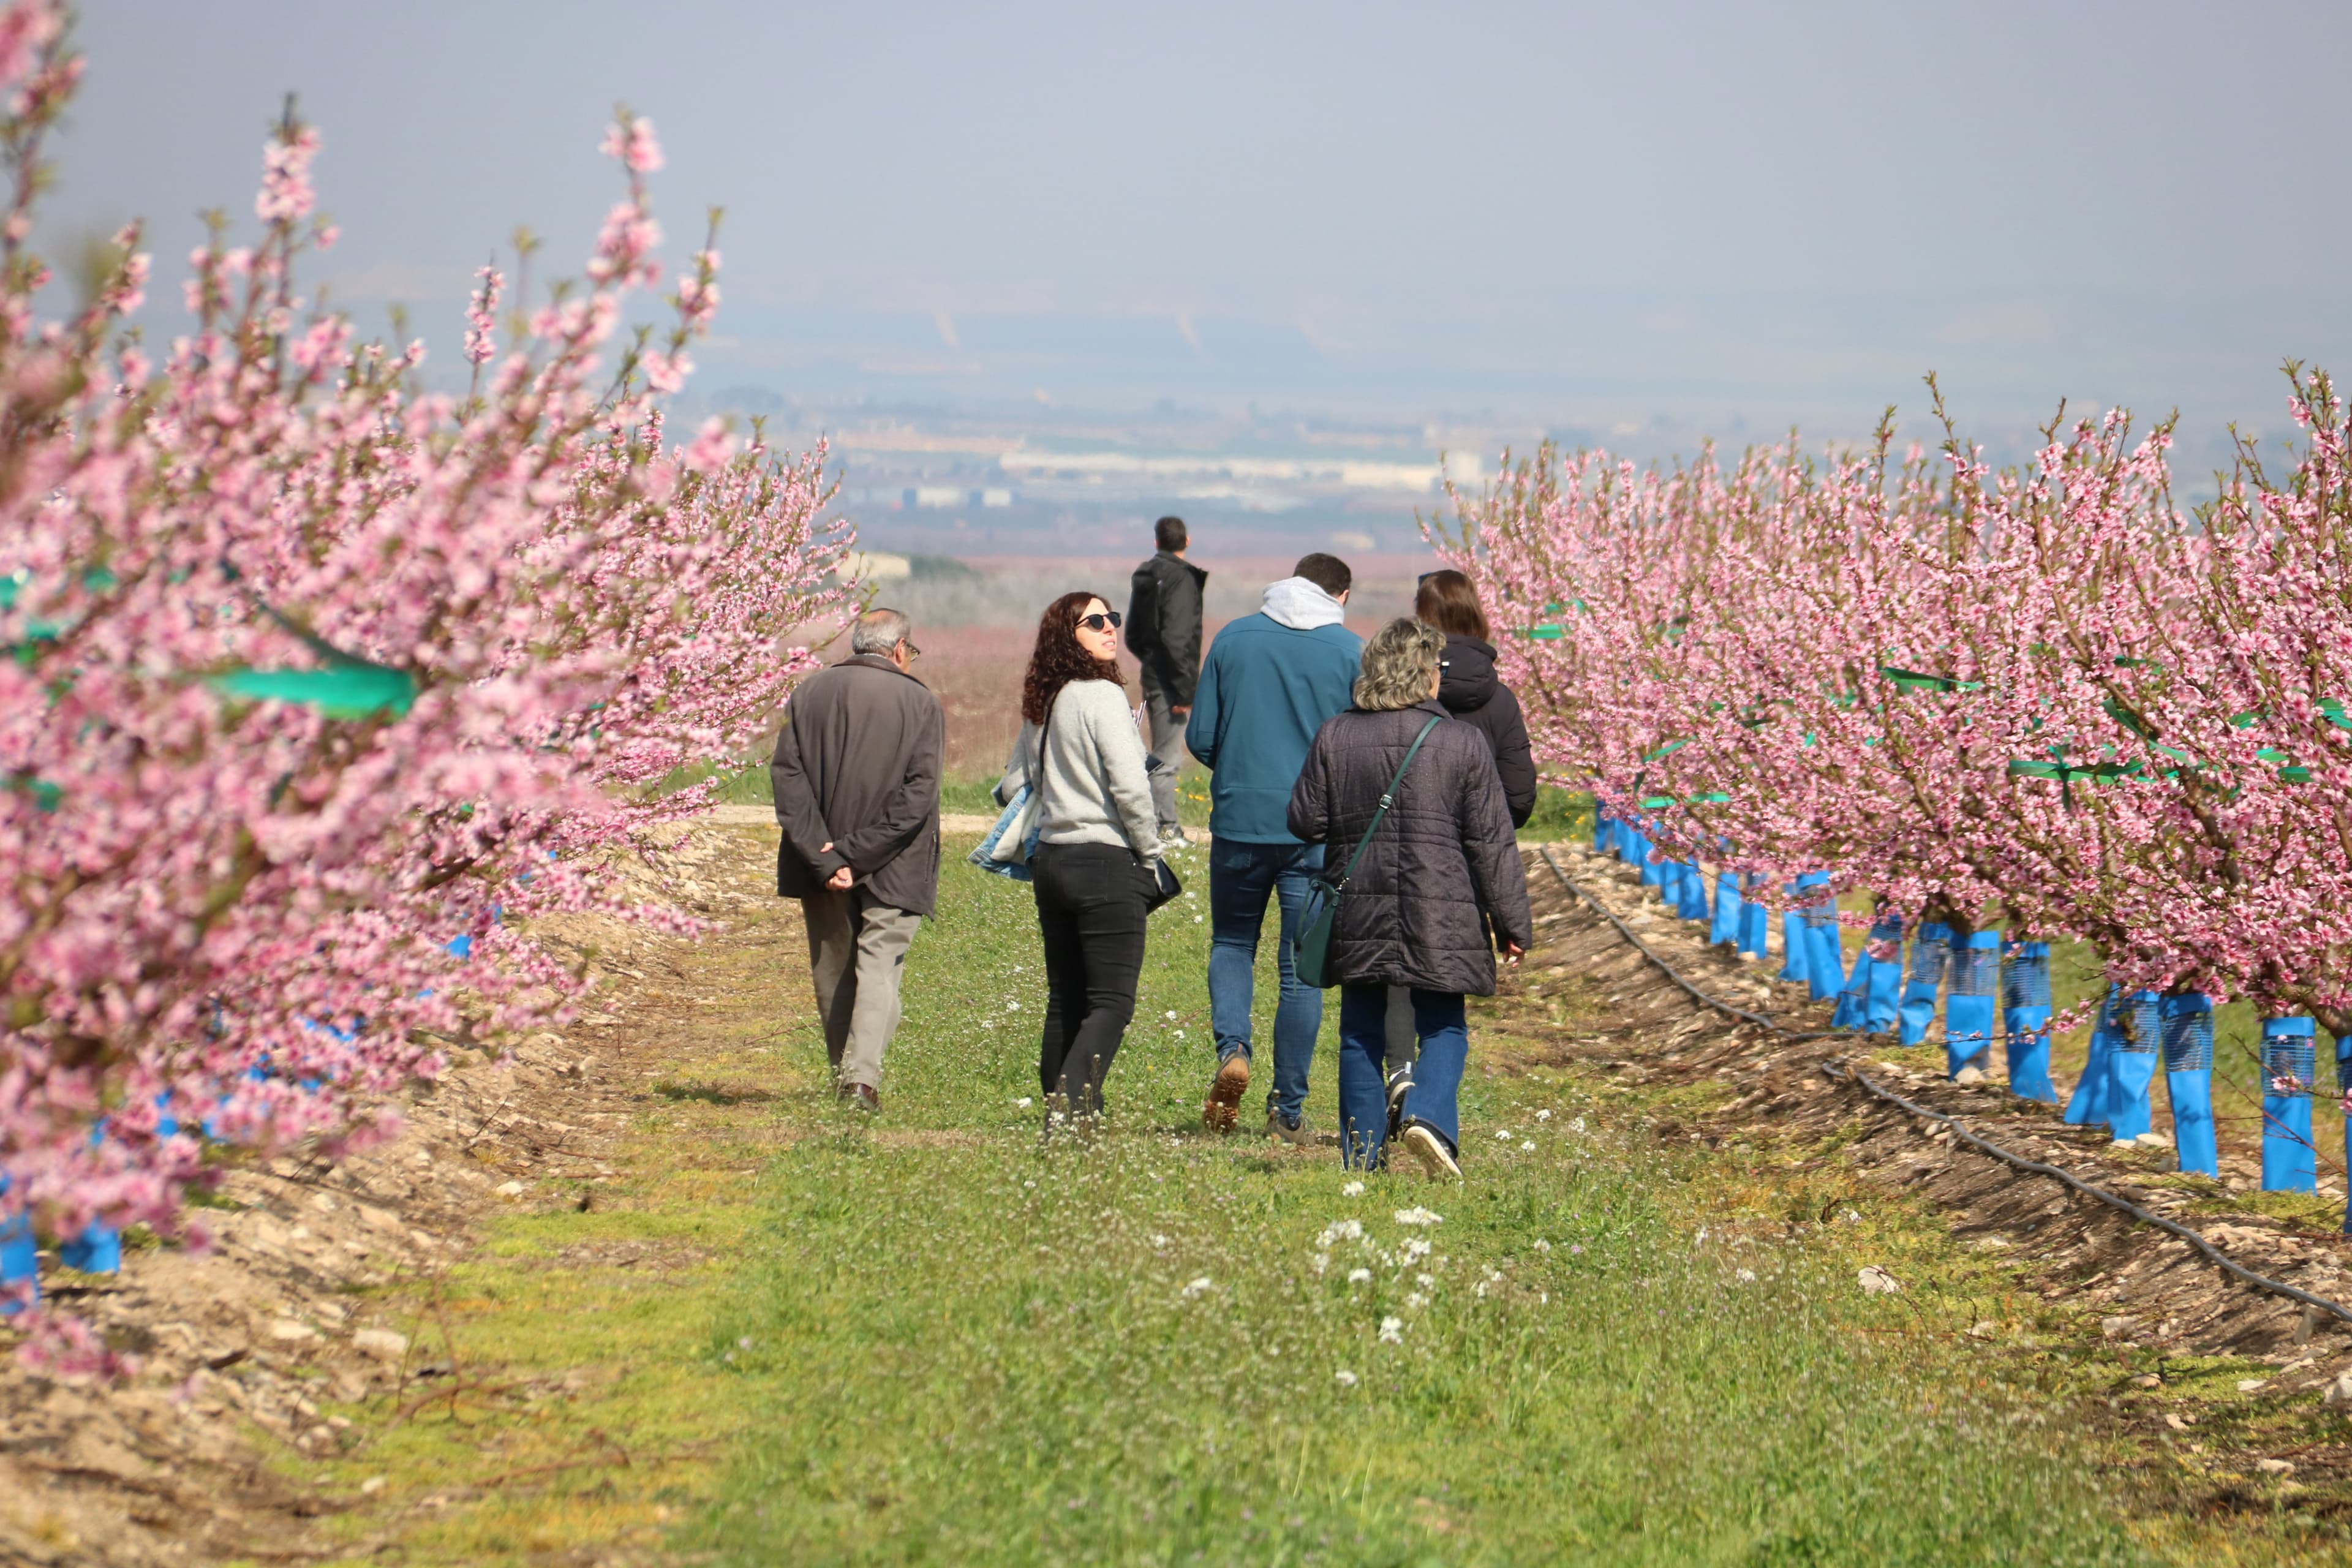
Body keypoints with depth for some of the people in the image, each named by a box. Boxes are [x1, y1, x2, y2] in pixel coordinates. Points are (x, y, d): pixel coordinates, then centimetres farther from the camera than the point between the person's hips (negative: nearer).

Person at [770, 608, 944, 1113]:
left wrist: (825, 858, -11)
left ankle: (843, 1076, 19)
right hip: (893, 868, -2)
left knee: (833, 971, 14)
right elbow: (917, 795, -12)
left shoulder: (809, 693, 3)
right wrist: (856, 852, -12)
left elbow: (787, 776, -5)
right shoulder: (920, 703, -3)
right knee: (880, 966, -2)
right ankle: (863, 1075, -19)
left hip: (821, 865, 2)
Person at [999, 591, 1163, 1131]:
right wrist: (1150, 854, -7)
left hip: (1050, 862, 8)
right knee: (1112, 1001, -6)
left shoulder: (1041, 705, 11)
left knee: (1065, 999, 14)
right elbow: (1130, 787, -19)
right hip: (1107, 863, -8)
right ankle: (1071, 1105, -20)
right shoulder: (1102, 697, -13)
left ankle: (1056, 1103, 17)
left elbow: (1014, 784, 18)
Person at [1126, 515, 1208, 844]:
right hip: (1170, 683, -9)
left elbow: (1132, 638, 19)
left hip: (1153, 678, 9)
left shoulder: (1144, 577, 13)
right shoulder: (1182, 578, -13)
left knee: (1165, 757, 16)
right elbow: (1176, 639, -20)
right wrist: (1186, 690, -18)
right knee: (1167, 760, -6)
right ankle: (1161, 829, -6)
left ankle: (1168, 825, 22)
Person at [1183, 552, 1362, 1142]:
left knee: (1232, 943, 19)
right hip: (1317, 829, -1)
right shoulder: (1351, 651, -3)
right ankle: (1287, 1111, 7)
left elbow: (1200, 738, 3)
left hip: (1239, 821, 1)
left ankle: (1232, 1049, -6)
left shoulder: (1233, 639, 2)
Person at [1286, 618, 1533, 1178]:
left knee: (1361, 1032, 11)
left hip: (1359, 915, 2)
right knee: (1443, 1028, 8)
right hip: (1442, 916, -2)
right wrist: (1512, 923, 2)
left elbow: (1306, 823, 5)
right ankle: (1427, 1114, -18)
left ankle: (1362, 1154, 10)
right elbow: (1491, 843, -3)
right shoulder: (1462, 742, -4)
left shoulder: (1334, 738, 1)